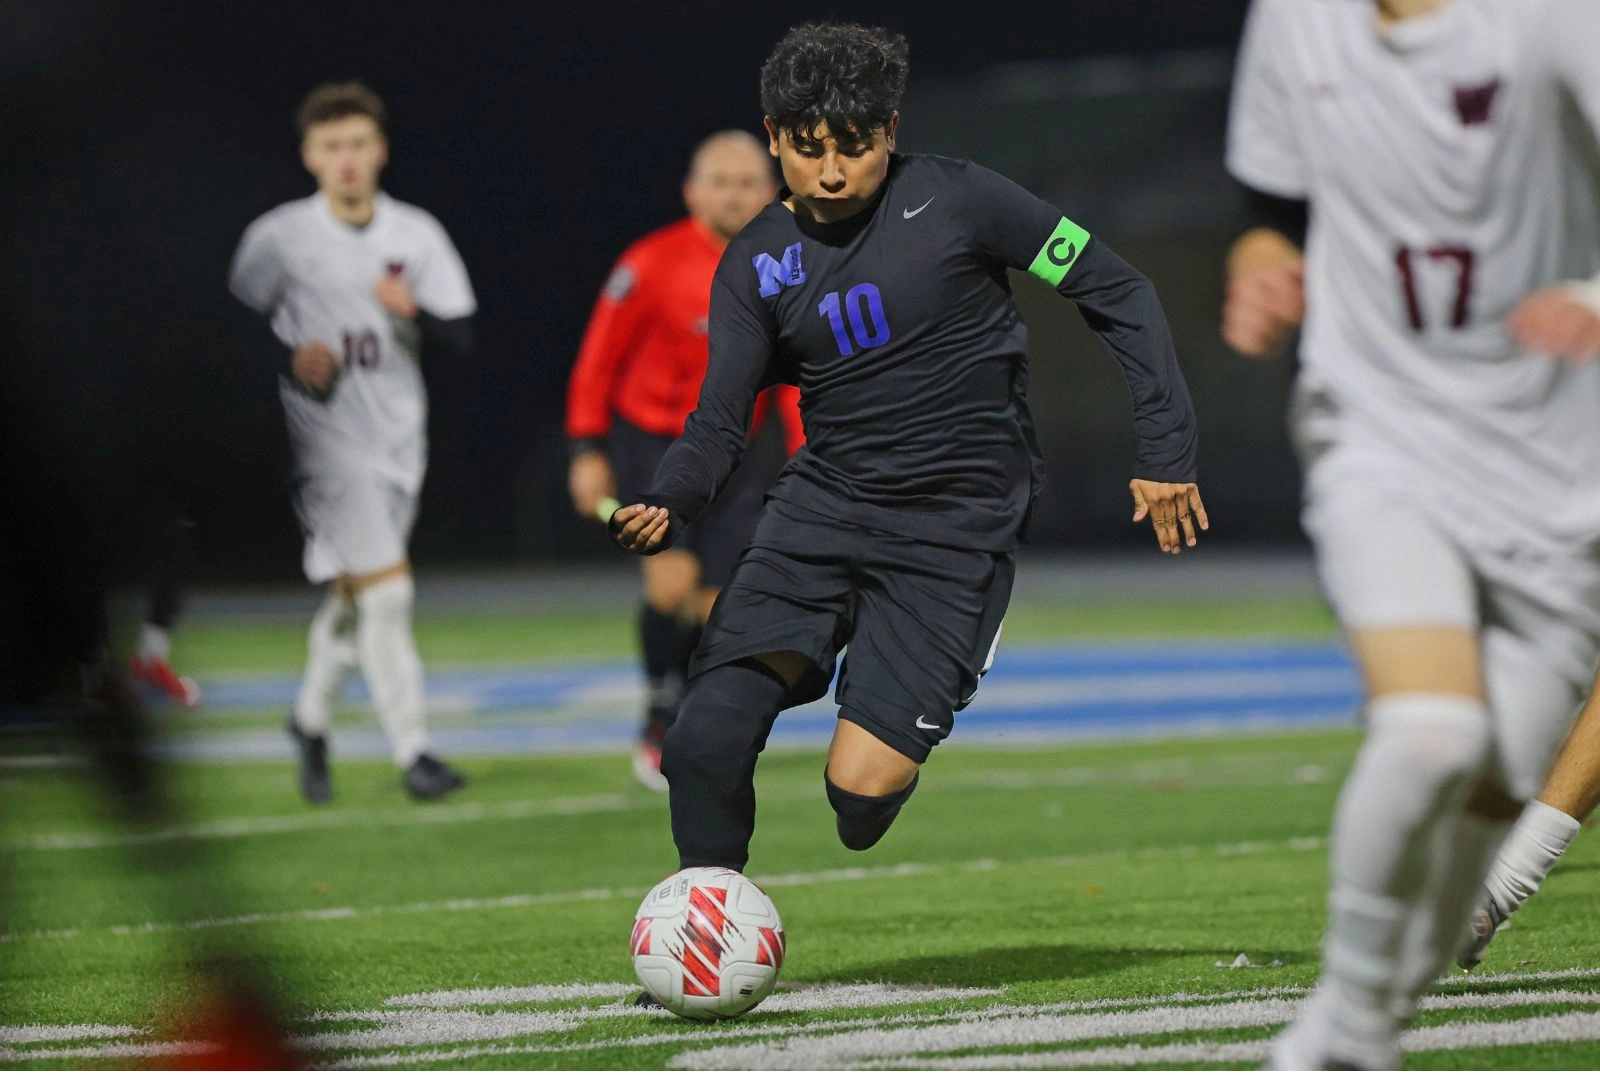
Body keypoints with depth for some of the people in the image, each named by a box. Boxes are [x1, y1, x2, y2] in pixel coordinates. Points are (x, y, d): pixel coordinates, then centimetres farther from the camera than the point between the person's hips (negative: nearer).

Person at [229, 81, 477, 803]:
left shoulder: (416, 234, 4)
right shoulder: (278, 237, -5)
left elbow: (460, 336, 1)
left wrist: (413, 312, -19)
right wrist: (289, 358, -17)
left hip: (398, 438, 4)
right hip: (325, 438, -4)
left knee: (352, 594, 14)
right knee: (387, 588, -14)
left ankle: (311, 717, 36)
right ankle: (411, 749, -9)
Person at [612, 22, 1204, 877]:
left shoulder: (954, 200, -6)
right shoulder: (755, 264, 5)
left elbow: (1119, 294, 0)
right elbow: (719, 423, 2)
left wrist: (1167, 450, -4)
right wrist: (664, 508, -20)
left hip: (955, 529, -3)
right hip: (819, 508, 4)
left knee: (859, 790, -17)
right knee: (704, 743, -16)